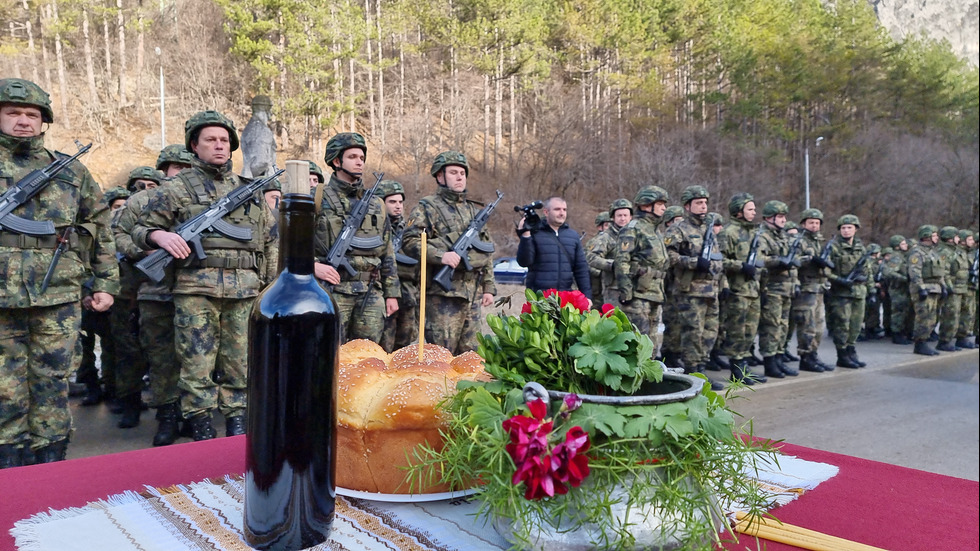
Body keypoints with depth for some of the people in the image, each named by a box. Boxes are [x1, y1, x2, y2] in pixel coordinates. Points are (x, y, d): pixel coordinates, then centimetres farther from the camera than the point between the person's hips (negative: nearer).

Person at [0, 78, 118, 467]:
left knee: (53, 387, 7)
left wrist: (106, 284, 10)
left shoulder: (72, 171, 12)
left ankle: (50, 463, 18)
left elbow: (100, 228, 14)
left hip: (58, 300, 1)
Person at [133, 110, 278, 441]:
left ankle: (237, 430, 17)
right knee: (197, 366, -2)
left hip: (245, 290, 3)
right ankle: (202, 433, 7)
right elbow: (141, 230, 9)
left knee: (240, 364, 7)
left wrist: (272, 283, 12)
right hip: (196, 289, -3)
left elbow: (271, 239, 19)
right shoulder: (176, 189, 6)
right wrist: (159, 235, -14)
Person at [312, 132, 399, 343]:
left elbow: (387, 253, 16)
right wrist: (312, 265, -14)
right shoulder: (319, 198, 2)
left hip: (371, 293, 4)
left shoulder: (376, 204, 15)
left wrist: (392, 293, 12)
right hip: (333, 291, -4)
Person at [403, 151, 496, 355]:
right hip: (443, 293, -6)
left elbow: (487, 252, 20)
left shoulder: (475, 210, 18)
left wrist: (489, 287, 14)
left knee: (470, 352, 11)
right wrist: (441, 255, -25)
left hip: (474, 292, 6)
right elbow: (409, 241, -13)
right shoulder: (427, 208, -1)